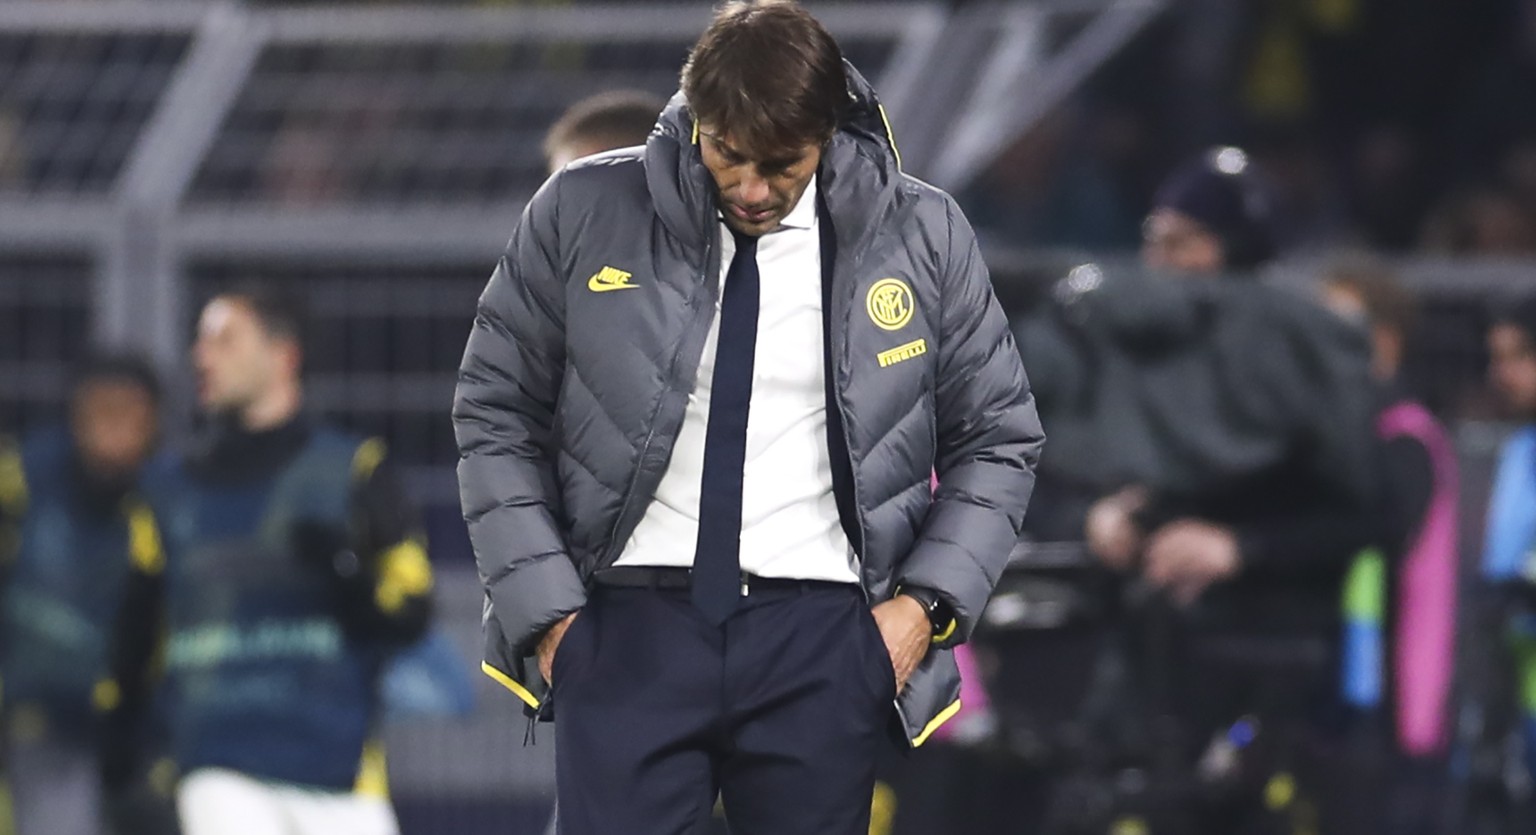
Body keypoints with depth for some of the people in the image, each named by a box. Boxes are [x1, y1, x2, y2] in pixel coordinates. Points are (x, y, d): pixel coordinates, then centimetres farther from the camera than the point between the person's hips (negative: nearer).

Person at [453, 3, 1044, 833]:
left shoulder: (921, 237, 3)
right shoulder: (583, 214, 1)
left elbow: (996, 439, 12)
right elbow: (496, 418, 7)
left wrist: (927, 603, -1)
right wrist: (545, 609, -1)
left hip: (822, 639, 1)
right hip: (629, 627, 0)